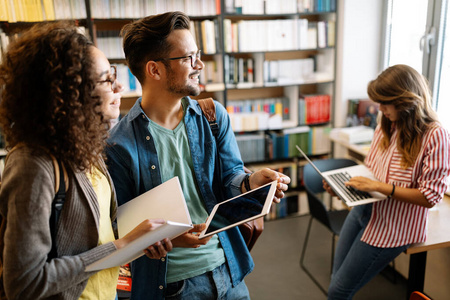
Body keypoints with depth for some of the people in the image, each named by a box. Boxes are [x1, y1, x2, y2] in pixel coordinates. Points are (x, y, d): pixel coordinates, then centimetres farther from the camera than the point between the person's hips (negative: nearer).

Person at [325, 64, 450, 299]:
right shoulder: (386, 127, 1)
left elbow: (430, 197, -18)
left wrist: (378, 187, -23)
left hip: (393, 227, -6)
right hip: (364, 209, 6)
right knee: (336, 280, 12)